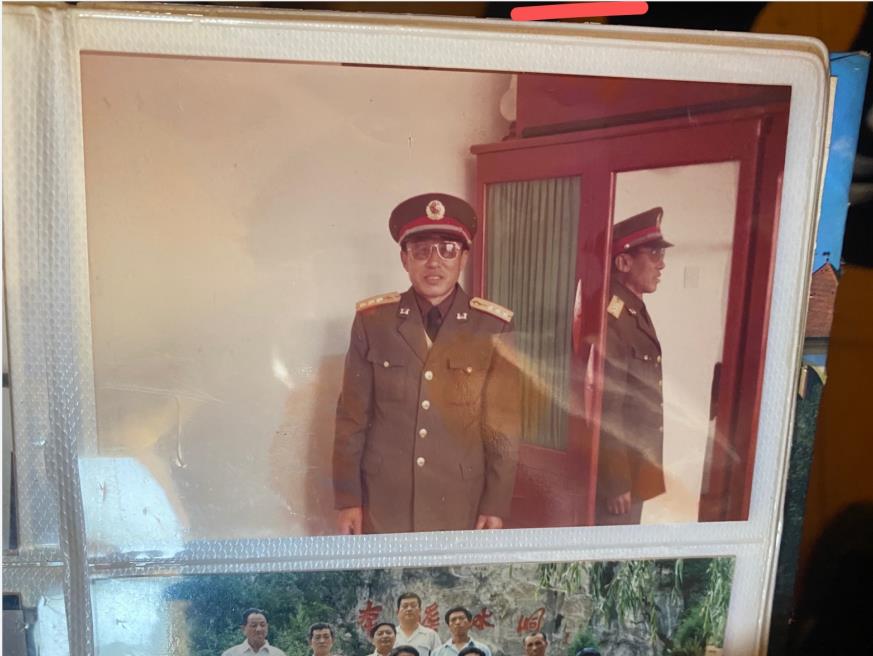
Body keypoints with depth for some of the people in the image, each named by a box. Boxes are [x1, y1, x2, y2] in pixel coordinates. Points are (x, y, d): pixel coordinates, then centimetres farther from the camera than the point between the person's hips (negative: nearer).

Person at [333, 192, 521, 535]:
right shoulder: (371, 321, -5)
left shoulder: (494, 328, -7)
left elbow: (503, 425, -3)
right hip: (383, 503, 1)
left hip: (460, 506, 0)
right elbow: (352, 416, -1)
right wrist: (348, 498, -1)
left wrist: (496, 505, -2)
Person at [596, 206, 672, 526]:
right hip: (618, 471, -9)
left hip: (635, 466, 9)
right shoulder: (610, 319, -22)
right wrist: (615, 481, -20)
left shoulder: (636, 312, 9)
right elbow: (607, 410, -24)